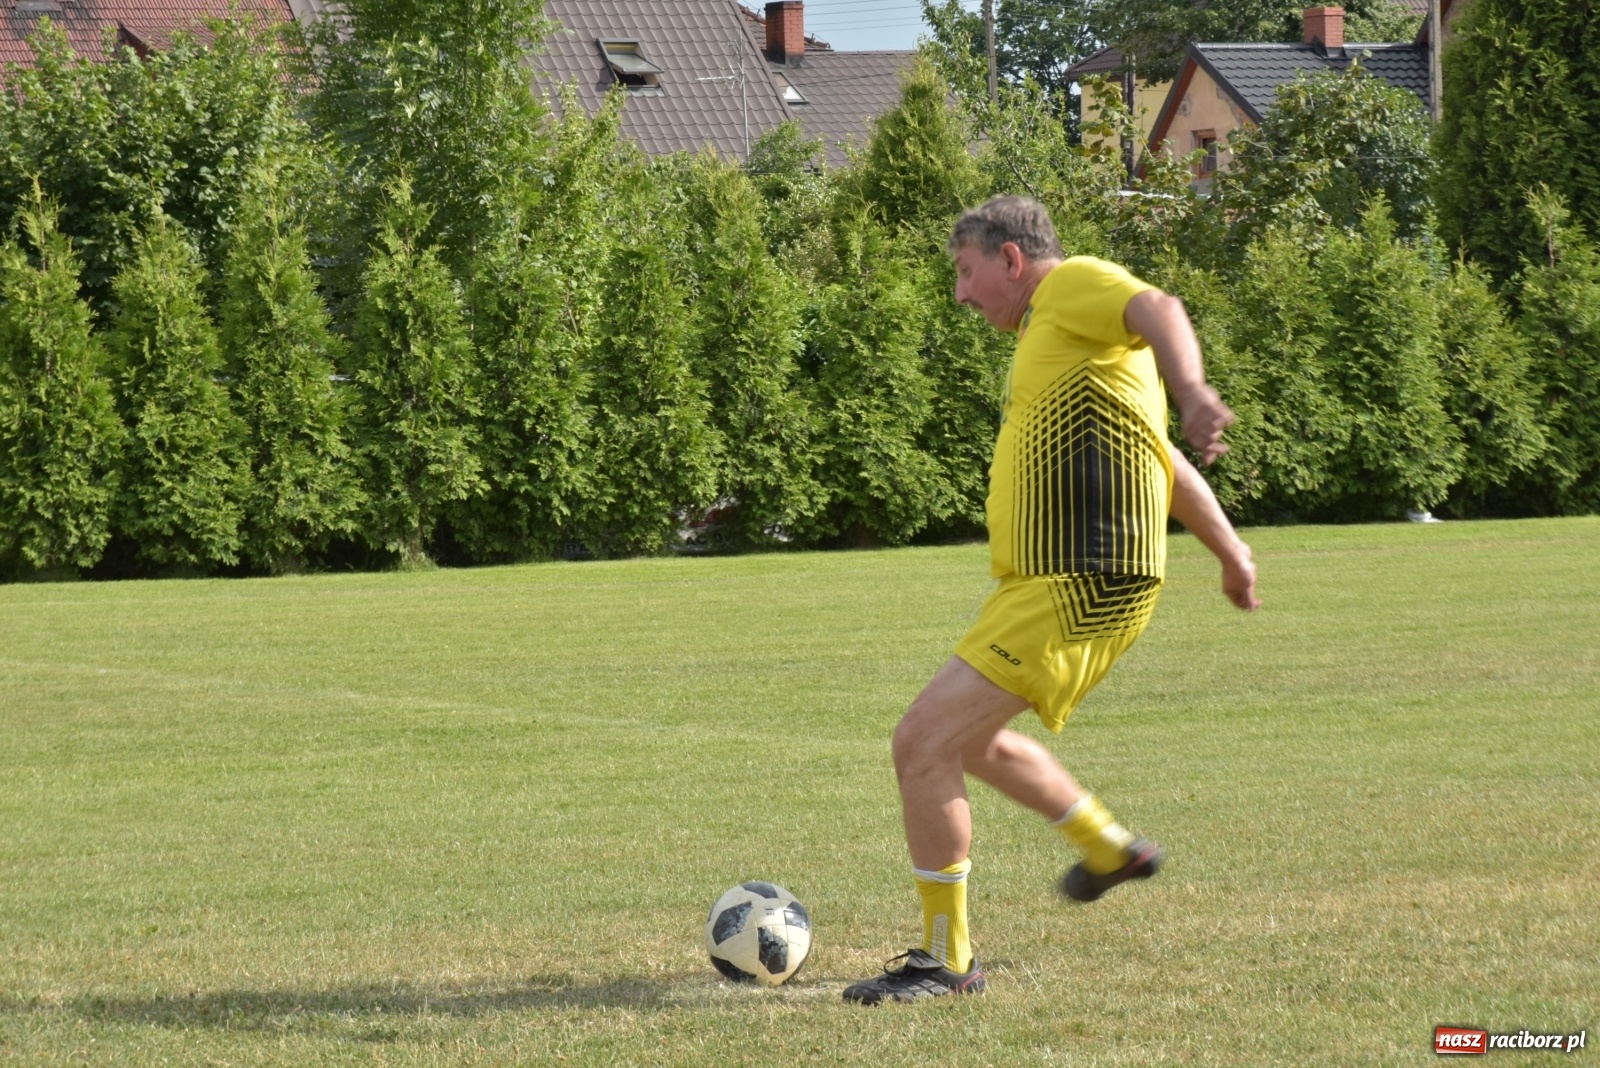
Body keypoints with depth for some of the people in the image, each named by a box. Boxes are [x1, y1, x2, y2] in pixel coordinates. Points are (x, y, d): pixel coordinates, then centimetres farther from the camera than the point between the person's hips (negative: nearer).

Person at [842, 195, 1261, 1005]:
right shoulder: (1059, 336, 24)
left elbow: (1158, 310, -29)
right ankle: (1109, 848, 47)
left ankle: (944, 960, -4)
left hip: (1076, 589, -11)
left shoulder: (1073, 285, -6)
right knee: (969, 738, 30)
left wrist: (1191, 390, -49)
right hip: (1046, 583, 11)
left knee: (922, 744, -13)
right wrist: (1229, 550, 37)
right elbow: (1166, 460, 31)